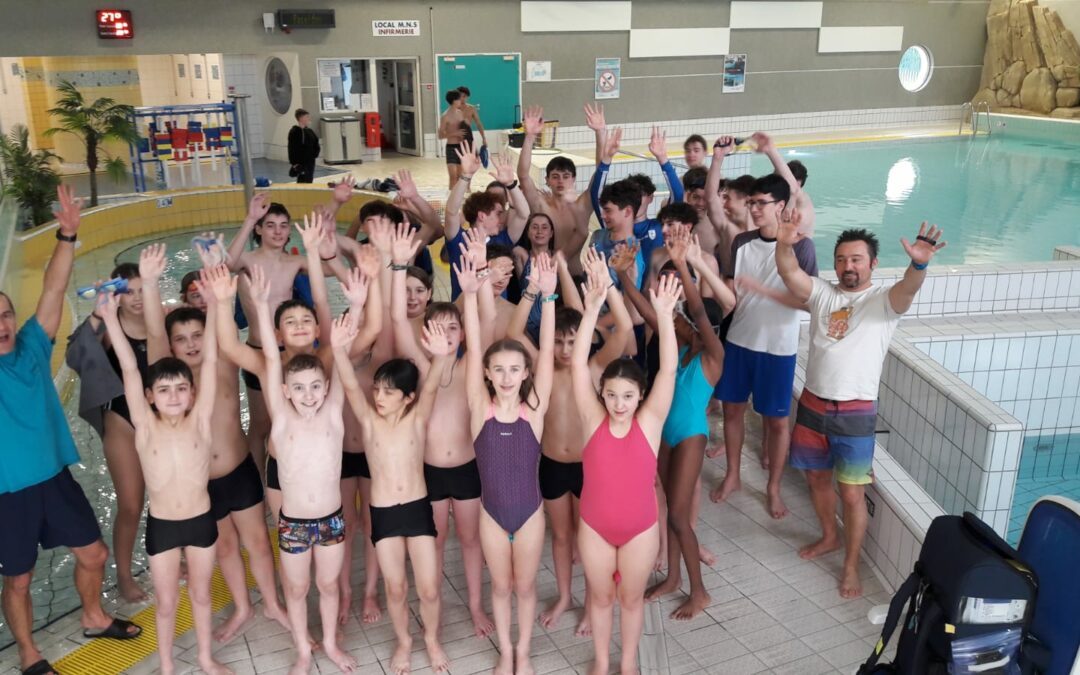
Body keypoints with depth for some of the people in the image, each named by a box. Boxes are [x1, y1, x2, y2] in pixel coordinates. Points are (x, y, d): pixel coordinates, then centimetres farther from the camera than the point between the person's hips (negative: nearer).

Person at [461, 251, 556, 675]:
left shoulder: (534, 409, -13)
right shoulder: (480, 408, -12)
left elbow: (546, 352, -21)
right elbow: (473, 350, -21)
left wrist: (547, 296, -30)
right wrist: (469, 295, -31)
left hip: (530, 513, 0)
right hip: (492, 513, 1)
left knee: (525, 586, 18)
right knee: (501, 586, 19)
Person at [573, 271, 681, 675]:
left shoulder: (649, 421, -14)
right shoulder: (594, 420, -14)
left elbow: (668, 369, -24)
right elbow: (578, 364, -23)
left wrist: (664, 313, -35)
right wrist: (592, 308, -33)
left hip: (641, 529, 0)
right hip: (595, 528, 0)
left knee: (632, 598, 20)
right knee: (601, 597, 20)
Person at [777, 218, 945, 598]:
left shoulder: (884, 301, -6)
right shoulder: (821, 293, 3)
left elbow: (909, 288, -30)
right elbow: (789, 272, -15)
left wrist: (919, 264, -53)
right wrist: (784, 243, -37)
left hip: (855, 413, -4)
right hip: (812, 405, 4)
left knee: (852, 493, 2)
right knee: (817, 478, 19)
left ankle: (851, 566, 19)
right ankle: (829, 537, 43)